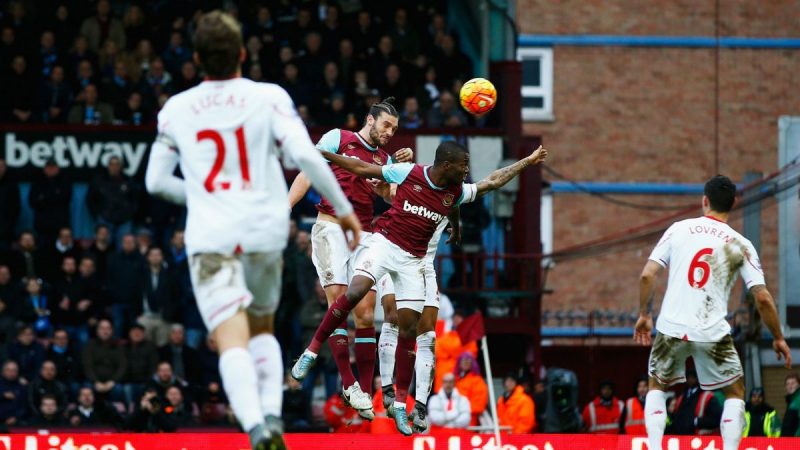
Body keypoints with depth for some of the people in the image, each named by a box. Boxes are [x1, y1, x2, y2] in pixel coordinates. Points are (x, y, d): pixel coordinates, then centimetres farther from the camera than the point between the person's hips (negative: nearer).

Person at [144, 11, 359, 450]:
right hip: (265, 231, 1)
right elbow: (306, 155, -11)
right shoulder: (268, 97, 0)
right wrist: (343, 208, -1)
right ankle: (272, 412, 1)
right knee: (262, 330, 22)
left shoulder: (176, 109, 7)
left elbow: (156, 181, 13)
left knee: (232, 341, -11)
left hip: (209, 237, -1)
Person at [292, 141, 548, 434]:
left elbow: (494, 183, 15)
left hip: (413, 260, 4)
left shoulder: (456, 193, 3)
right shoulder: (408, 173, -9)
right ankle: (311, 352, -14)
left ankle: (400, 403, 8)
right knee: (354, 292, -28)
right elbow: (363, 169, -1)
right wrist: (324, 155, -2)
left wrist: (529, 161, 15)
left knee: (410, 329, 1)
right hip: (385, 243, -4)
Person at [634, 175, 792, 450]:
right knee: (735, 392, 18)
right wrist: (778, 338, 11)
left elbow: (647, 275, 0)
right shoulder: (741, 246, 2)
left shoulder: (679, 230, 4)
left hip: (672, 327, 1)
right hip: (713, 333, -1)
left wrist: (644, 315, 14)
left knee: (657, 387, 24)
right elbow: (762, 298, -2)